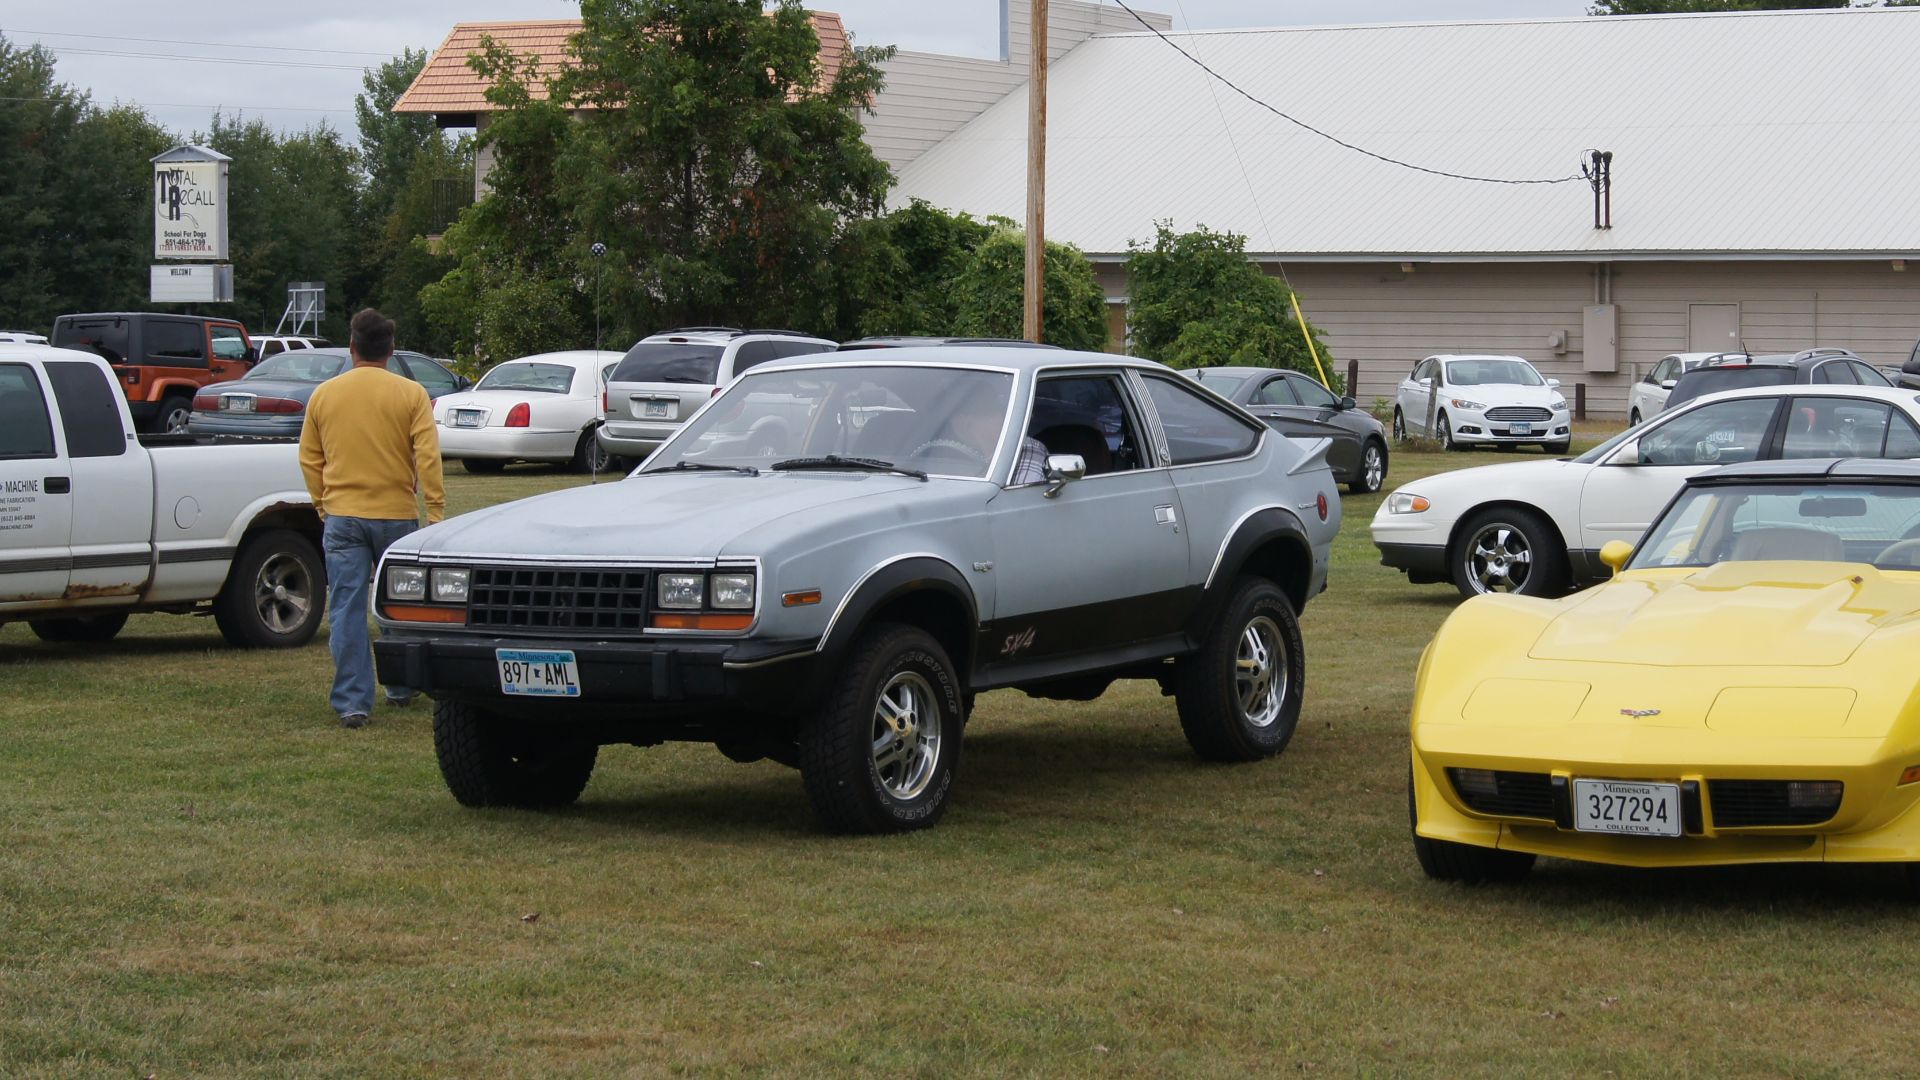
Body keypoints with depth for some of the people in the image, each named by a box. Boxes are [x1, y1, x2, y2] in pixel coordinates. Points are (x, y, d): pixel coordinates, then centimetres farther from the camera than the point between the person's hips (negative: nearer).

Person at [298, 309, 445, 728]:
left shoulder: (324, 394, 4)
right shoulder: (410, 395, -4)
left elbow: (309, 458, 9)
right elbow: (427, 457, -10)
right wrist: (436, 512, -7)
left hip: (342, 516, 1)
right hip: (396, 515, -1)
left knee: (347, 610, -1)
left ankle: (352, 701, -5)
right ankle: (400, 687, 28)